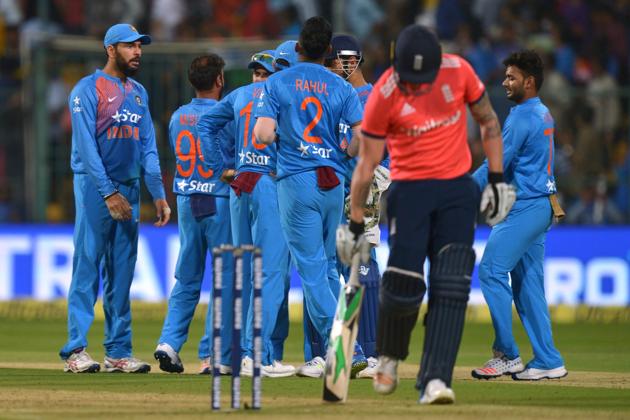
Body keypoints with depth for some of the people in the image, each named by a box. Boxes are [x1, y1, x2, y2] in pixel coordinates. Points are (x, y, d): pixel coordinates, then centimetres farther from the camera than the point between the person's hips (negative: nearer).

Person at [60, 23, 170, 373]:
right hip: (94, 186, -7)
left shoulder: (138, 93, 15)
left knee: (122, 272, 7)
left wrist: (158, 193, 5)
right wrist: (109, 193, -20)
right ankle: (75, 350, -10)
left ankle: (118, 351, 10)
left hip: (128, 190, 7)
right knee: (87, 267, -9)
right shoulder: (88, 89, -6)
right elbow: (86, 145, -14)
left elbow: (148, 147, 15)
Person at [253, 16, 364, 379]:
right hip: (334, 183, 3)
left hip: (298, 183, -3)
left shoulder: (278, 83, -1)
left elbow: (263, 134, -10)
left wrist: (280, 136, 11)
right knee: (329, 267, 15)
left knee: (312, 269, -3)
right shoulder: (341, 88, 5)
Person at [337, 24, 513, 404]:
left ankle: (435, 380, -15)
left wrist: (497, 179, 5)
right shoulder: (384, 95, -12)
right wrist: (356, 224, -2)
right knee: (404, 284, -10)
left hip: (457, 189, 2)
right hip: (409, 190, -2)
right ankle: (389, 357, 21)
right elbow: (367, 163, -4)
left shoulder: (459, 71, -7)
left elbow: (488, 121, 8)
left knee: (451, 286, -11)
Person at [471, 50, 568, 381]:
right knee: (527, 282, 10)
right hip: (542, 207, 10)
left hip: (525, 209, -10)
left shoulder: (522, 118, -13)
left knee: (492, 271, -9)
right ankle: (547, 362, 9)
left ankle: (507, 355, -9)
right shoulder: (544, 115, 17)